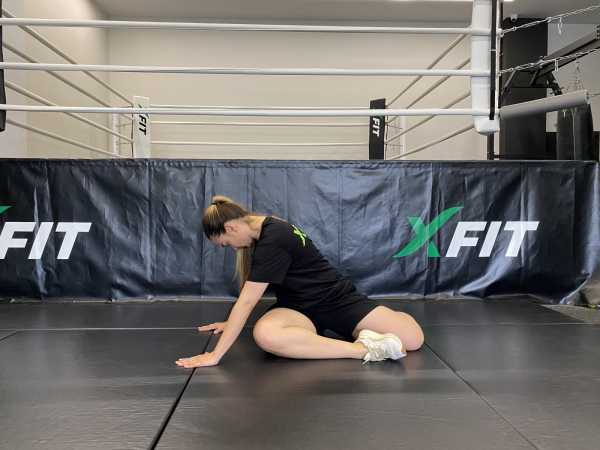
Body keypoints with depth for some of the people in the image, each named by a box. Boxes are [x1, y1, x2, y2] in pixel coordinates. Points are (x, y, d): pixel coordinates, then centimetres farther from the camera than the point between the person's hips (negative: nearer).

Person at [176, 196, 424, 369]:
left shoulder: (274, 239, -25)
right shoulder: (261, 230, 5)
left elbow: (247, 302, -27)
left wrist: (215, 355, -24)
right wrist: (232, 323, 24)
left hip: (337, 299, -7)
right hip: (299, 308, 7)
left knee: (413, 339, -27)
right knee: (265, 334, -31)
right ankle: (364, 349, -23)